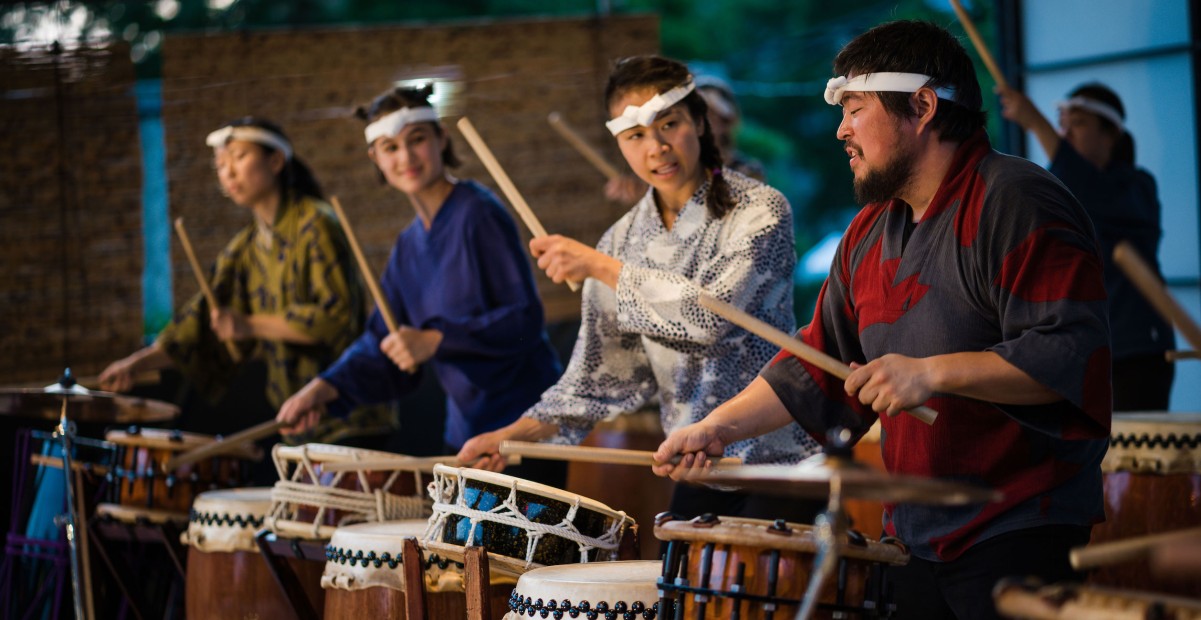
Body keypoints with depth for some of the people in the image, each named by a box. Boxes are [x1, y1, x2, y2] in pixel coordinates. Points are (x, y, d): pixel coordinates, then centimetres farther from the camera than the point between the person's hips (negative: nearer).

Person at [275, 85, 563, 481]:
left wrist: (435, 341, -23)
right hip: (467, 431, 7)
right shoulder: (409, 247, 14)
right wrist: (327, 388, -4)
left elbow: (525, 319, -16)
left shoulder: (478, 215, -10)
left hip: (523, 428, -7)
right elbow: (383, 346, 12)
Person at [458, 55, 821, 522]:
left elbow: (714, 312, -24)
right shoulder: (624, 241, 6)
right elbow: (603, 373, 9)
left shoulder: (759, 211, -10)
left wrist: (599, 267, -19)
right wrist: (517, 433, -4)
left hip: (781, 466, -5)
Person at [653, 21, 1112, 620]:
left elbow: (1073, 354, -22)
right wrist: (716, 428, 9)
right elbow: (819, 366, 19)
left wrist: (933, 373, -26)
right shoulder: (869, 236, 15)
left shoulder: (1017, 205, -12)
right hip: (914, 536, 8)